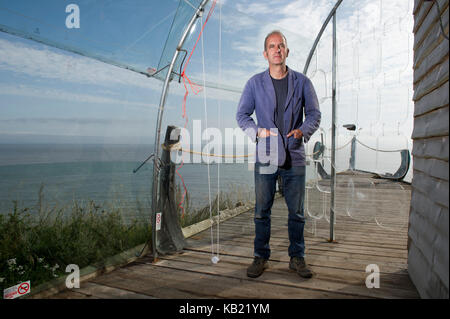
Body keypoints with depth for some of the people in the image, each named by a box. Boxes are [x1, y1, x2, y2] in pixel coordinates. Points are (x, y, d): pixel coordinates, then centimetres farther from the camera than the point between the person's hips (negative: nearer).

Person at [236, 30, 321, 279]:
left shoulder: (302, 82, 6)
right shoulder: (255, 83, 6)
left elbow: (314, 114, 9)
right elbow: (241, 114, 8)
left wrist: (303, 130, -12)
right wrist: (257, 131, -11)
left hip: (294, 157, 1)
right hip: (265, 157, 0)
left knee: (296, 211, 8)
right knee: (262, 211, 6)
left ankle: (297, 257, 24)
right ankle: (261, 257, 21)